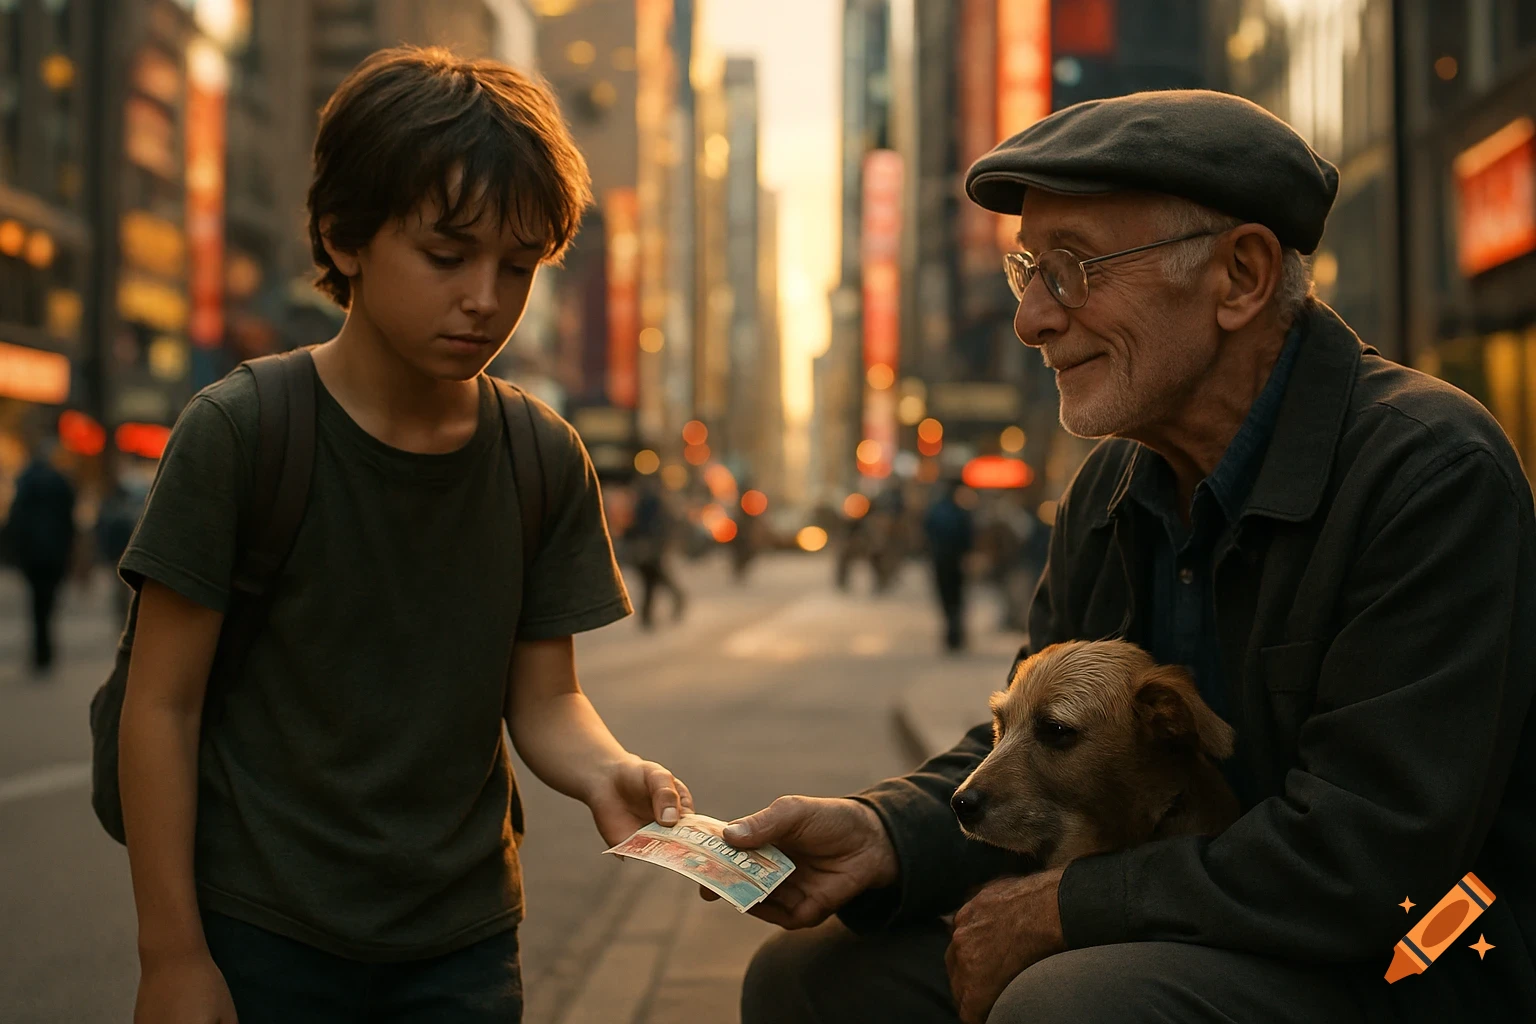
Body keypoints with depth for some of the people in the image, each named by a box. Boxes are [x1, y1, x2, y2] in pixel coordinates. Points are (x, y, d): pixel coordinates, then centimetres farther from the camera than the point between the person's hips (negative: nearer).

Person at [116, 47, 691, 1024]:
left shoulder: (546, 457, -1)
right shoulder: (239, 431, -12)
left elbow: (544, 698, 1)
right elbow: (164, 703, -9)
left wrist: (606, 771, -21)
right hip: (262, 939, -3)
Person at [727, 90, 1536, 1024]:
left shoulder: (1434, 474, -20)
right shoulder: (1110, 490, 7)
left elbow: (1364, 861, -25)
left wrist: (1052, 907, -17)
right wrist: (881, 835, -11)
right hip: (1175, 942, 8)